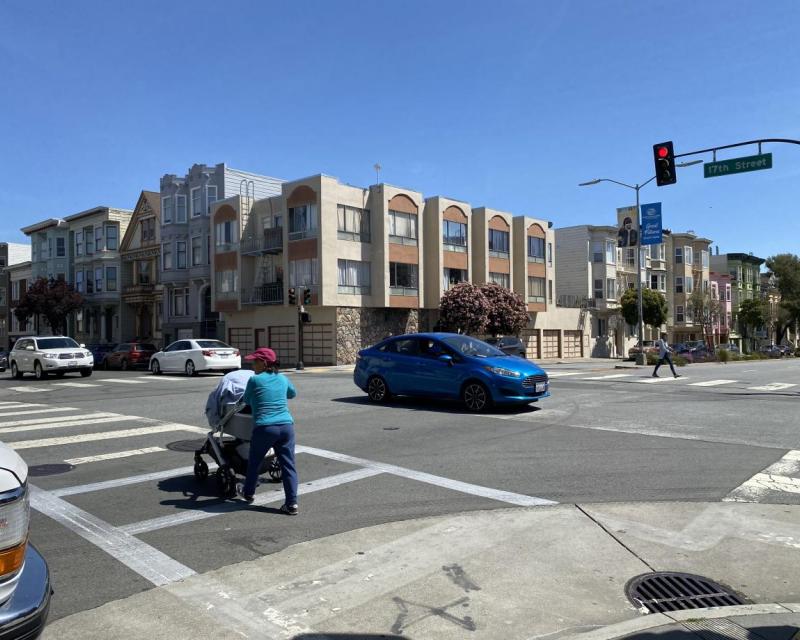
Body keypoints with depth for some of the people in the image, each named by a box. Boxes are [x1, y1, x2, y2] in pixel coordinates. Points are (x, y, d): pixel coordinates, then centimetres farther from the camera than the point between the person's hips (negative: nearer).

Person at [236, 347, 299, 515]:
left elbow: (246, 400, 14)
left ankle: (248, 493, 39)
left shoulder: (254, 380, -1)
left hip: (265, 428, -3)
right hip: (286, 426, 4)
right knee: (288, 465, 5)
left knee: (254, 462, 20)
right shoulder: (282, 379, 12)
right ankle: (292, 503, 3)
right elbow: (293, 393, 32)